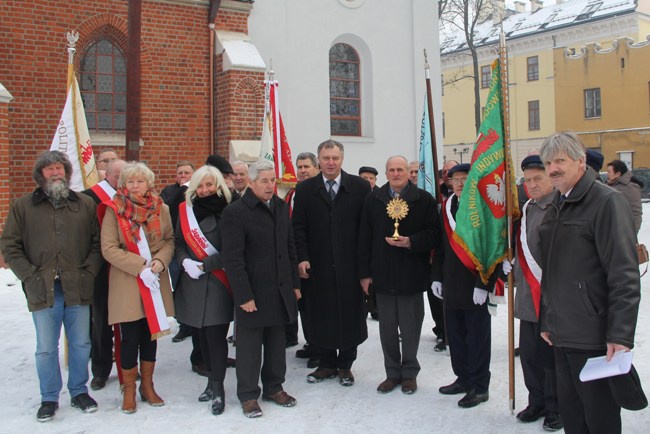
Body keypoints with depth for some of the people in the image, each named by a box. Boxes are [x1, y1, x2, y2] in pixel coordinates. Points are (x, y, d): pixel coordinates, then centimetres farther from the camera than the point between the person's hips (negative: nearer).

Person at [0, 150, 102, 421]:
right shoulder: (23, 206, 5)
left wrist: (88, 273, -6)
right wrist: (29, 276, -6)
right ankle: (49, 398, 24)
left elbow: (97, 242, 6)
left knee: (80, 344, 11)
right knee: (46, 348, 9)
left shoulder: (86, 204, 7)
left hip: (78, 289, 1)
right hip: (43, 290, -1)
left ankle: (79, 392, 28)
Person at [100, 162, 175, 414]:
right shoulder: (114, 210, -6)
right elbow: (108, 249, -10)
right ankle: (129, 390, 19)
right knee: (130, 338, 1)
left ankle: (147, 386, 28)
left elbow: (170, 240, 8)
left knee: (151, 334, 12)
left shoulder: (160, 209, 3)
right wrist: (139, 266, -18)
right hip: (126, 283, -3)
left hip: (155, 281, 3)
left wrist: (160, 261, -12)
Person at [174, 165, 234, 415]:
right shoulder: (186, 210, 8)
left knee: (216, 335, -5)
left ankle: (217, 388, 6)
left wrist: (204, 265, -13)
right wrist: (185, 261, -7)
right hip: (193, 282, 5)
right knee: (204, 334, 12)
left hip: (218, 281, -5)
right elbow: (179, 242, 11)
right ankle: (213, 381, 26)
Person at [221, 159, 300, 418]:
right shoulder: (235, 212, -11)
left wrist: (295, 284, 11)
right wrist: (244, 295, -16)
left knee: (276, 343, 14)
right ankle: (248, 395, 21)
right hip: (253, 292, -5)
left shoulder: (281, 207, 8)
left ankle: (273, 387, 30)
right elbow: (233, 259, -14)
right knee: (250, 345, 6)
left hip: (280, 290, 5)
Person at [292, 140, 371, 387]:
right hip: (317, 266, 1)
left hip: (350, 265, -1)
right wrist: (302, 258, -7)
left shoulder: (360, 187, 1)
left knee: (350, 315, 8)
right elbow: (299, 227, 3)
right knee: (320, 316, 8)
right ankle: (327, 363, 25)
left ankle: (345, 365, 24)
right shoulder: (305, 189, 4)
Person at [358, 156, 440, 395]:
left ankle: (409, 373, 24)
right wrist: (365, 273, 1)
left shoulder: (424, 199, -2)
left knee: (410, 328, 8)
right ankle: (393, 373, 24)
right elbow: (364, 238, 4)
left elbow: (434, 233, -4)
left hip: (411, 275, -2)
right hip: (382, 275, 2)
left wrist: (410, 242, -20)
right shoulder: (373, 199, 5)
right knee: (387, 328, 10)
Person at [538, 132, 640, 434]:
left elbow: (624, 276, -17)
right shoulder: (555, 207, 14)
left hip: (595, 339, -7)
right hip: (562, 336, 7)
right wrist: (546, 320, 18)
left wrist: (620, 335, -20)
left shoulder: (607, 202, -11)